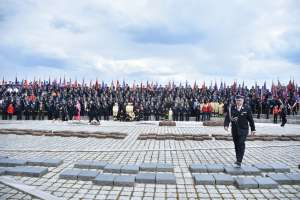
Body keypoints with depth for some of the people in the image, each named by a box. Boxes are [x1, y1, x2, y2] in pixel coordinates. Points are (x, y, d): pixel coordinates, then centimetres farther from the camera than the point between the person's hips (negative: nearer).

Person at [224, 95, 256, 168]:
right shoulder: (231, 108, 2)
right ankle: (238, 160, 29)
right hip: (234, 130, 3)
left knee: (241, 145, -12)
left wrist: (253, 129, 7)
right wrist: (226, 125, -19)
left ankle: (239, 162, -11)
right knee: (236, 145, 12)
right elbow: (227, 117, -3)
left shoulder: (246, 109, -1)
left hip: (243, 130, -3)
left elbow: (251, 120, 5)